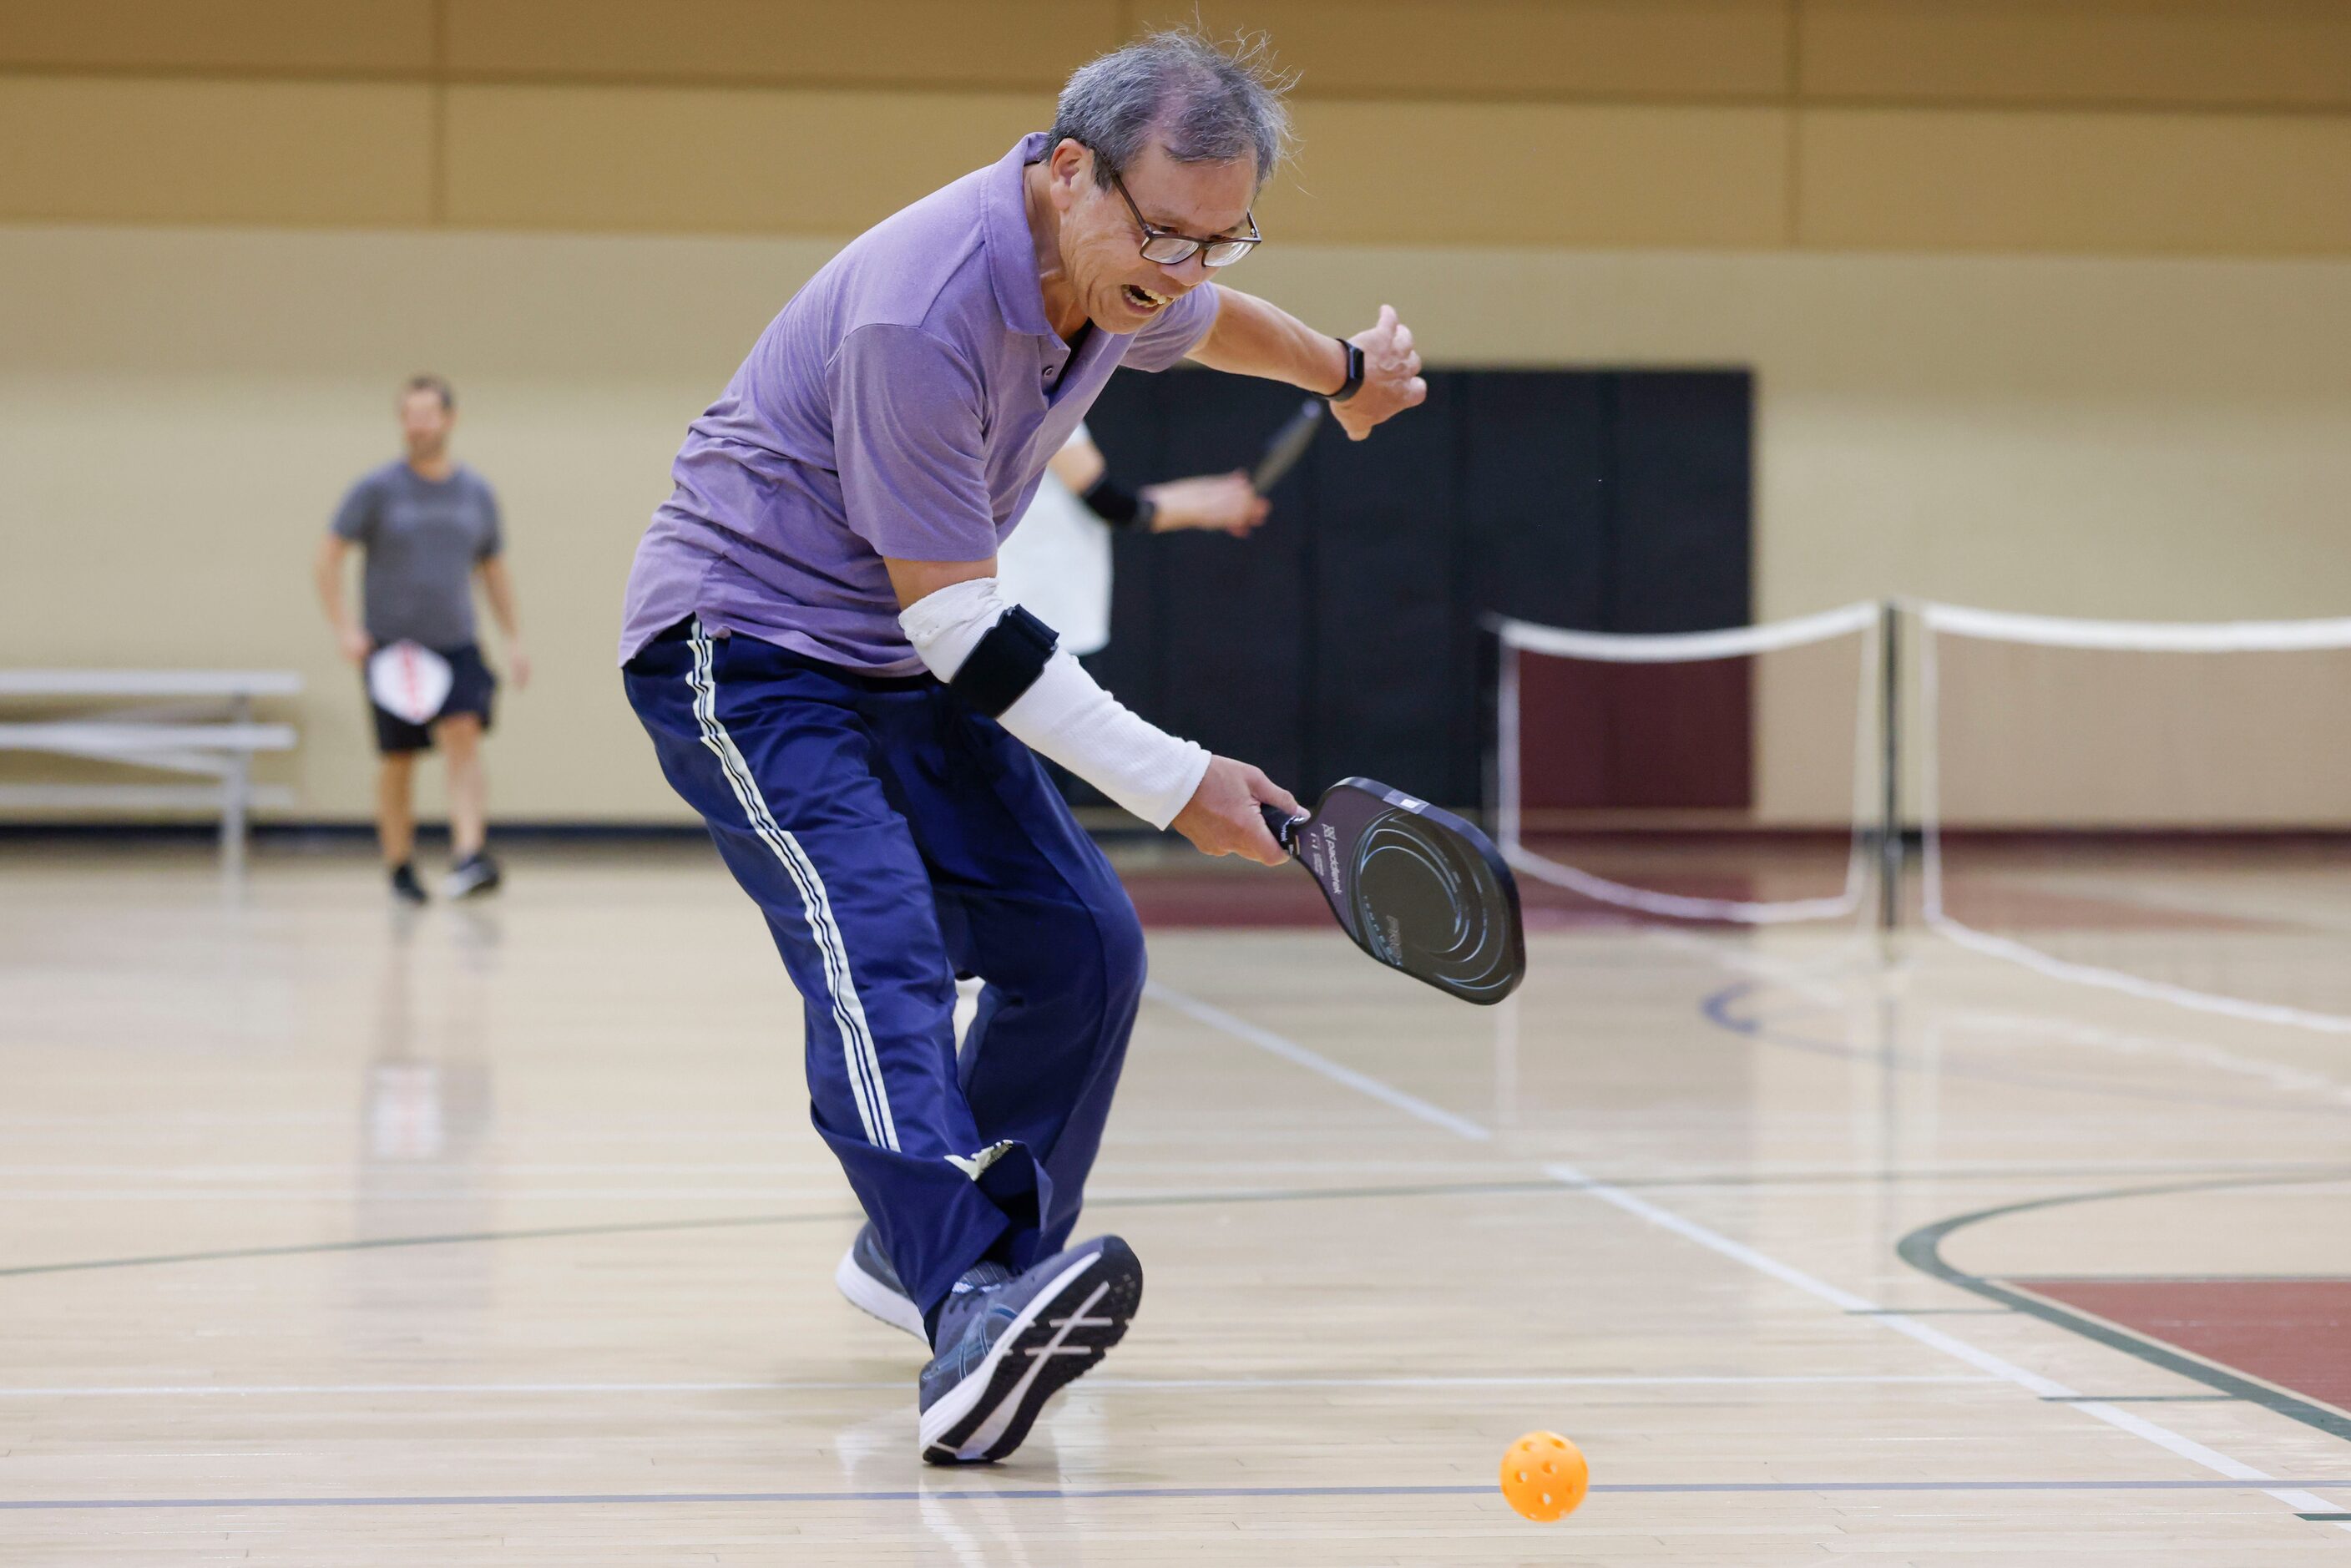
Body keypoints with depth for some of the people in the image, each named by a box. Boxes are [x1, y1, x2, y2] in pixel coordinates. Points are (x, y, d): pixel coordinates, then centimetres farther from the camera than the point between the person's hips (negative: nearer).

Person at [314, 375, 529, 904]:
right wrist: (344, 628, -11)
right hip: (390, 643, -1)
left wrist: (514, 639, 13)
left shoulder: (477, 493, 7)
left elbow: (494, 568, 18)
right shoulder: (378, 489, -3)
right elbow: (329, 554, -1)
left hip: (455, 644, 1)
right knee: (397, 759, 5)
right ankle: (400, 868, 20)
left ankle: (470, 856, -27)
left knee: (465, 739, -18)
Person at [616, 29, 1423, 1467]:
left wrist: (1347, 373, 41)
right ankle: (974, 1307, -47)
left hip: (905, 669, 9)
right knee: (878, 953, -29)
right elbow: (957, 621, -28)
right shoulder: (922, 312, -31)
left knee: (1080, 946, 4)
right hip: (743, 651, -9)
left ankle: (922, 1246, 22)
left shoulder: (1124, 272, -4)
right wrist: (1175, 782, -25)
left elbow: (1203, 322, 25)